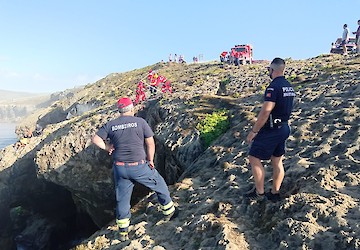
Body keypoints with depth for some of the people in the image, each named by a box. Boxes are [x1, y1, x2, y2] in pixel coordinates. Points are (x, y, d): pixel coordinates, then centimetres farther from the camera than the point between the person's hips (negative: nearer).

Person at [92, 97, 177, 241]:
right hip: (139, 167, -3)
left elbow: (96, 139, -1)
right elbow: (150, 143, -5)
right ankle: (169, 212, 34)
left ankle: (123, 232, 26)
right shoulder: (140, 122, -6)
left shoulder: (111, 125, 2)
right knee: (160, 185, 20)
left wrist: (108, 148, 8)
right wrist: (150, 160, 7)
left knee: (122, 199, 16)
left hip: (119, 168, 3)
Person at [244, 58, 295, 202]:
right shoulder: (289, 87, 9)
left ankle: (259, 193, 9)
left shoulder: (273, 87, -20)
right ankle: (275, 193, 24)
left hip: (271, 130, -9)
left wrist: (253, 131, -19)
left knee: (254, 158, 2)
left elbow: (265, 113, -25)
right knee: (277, 162, 15)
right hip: (284, 128, 9)